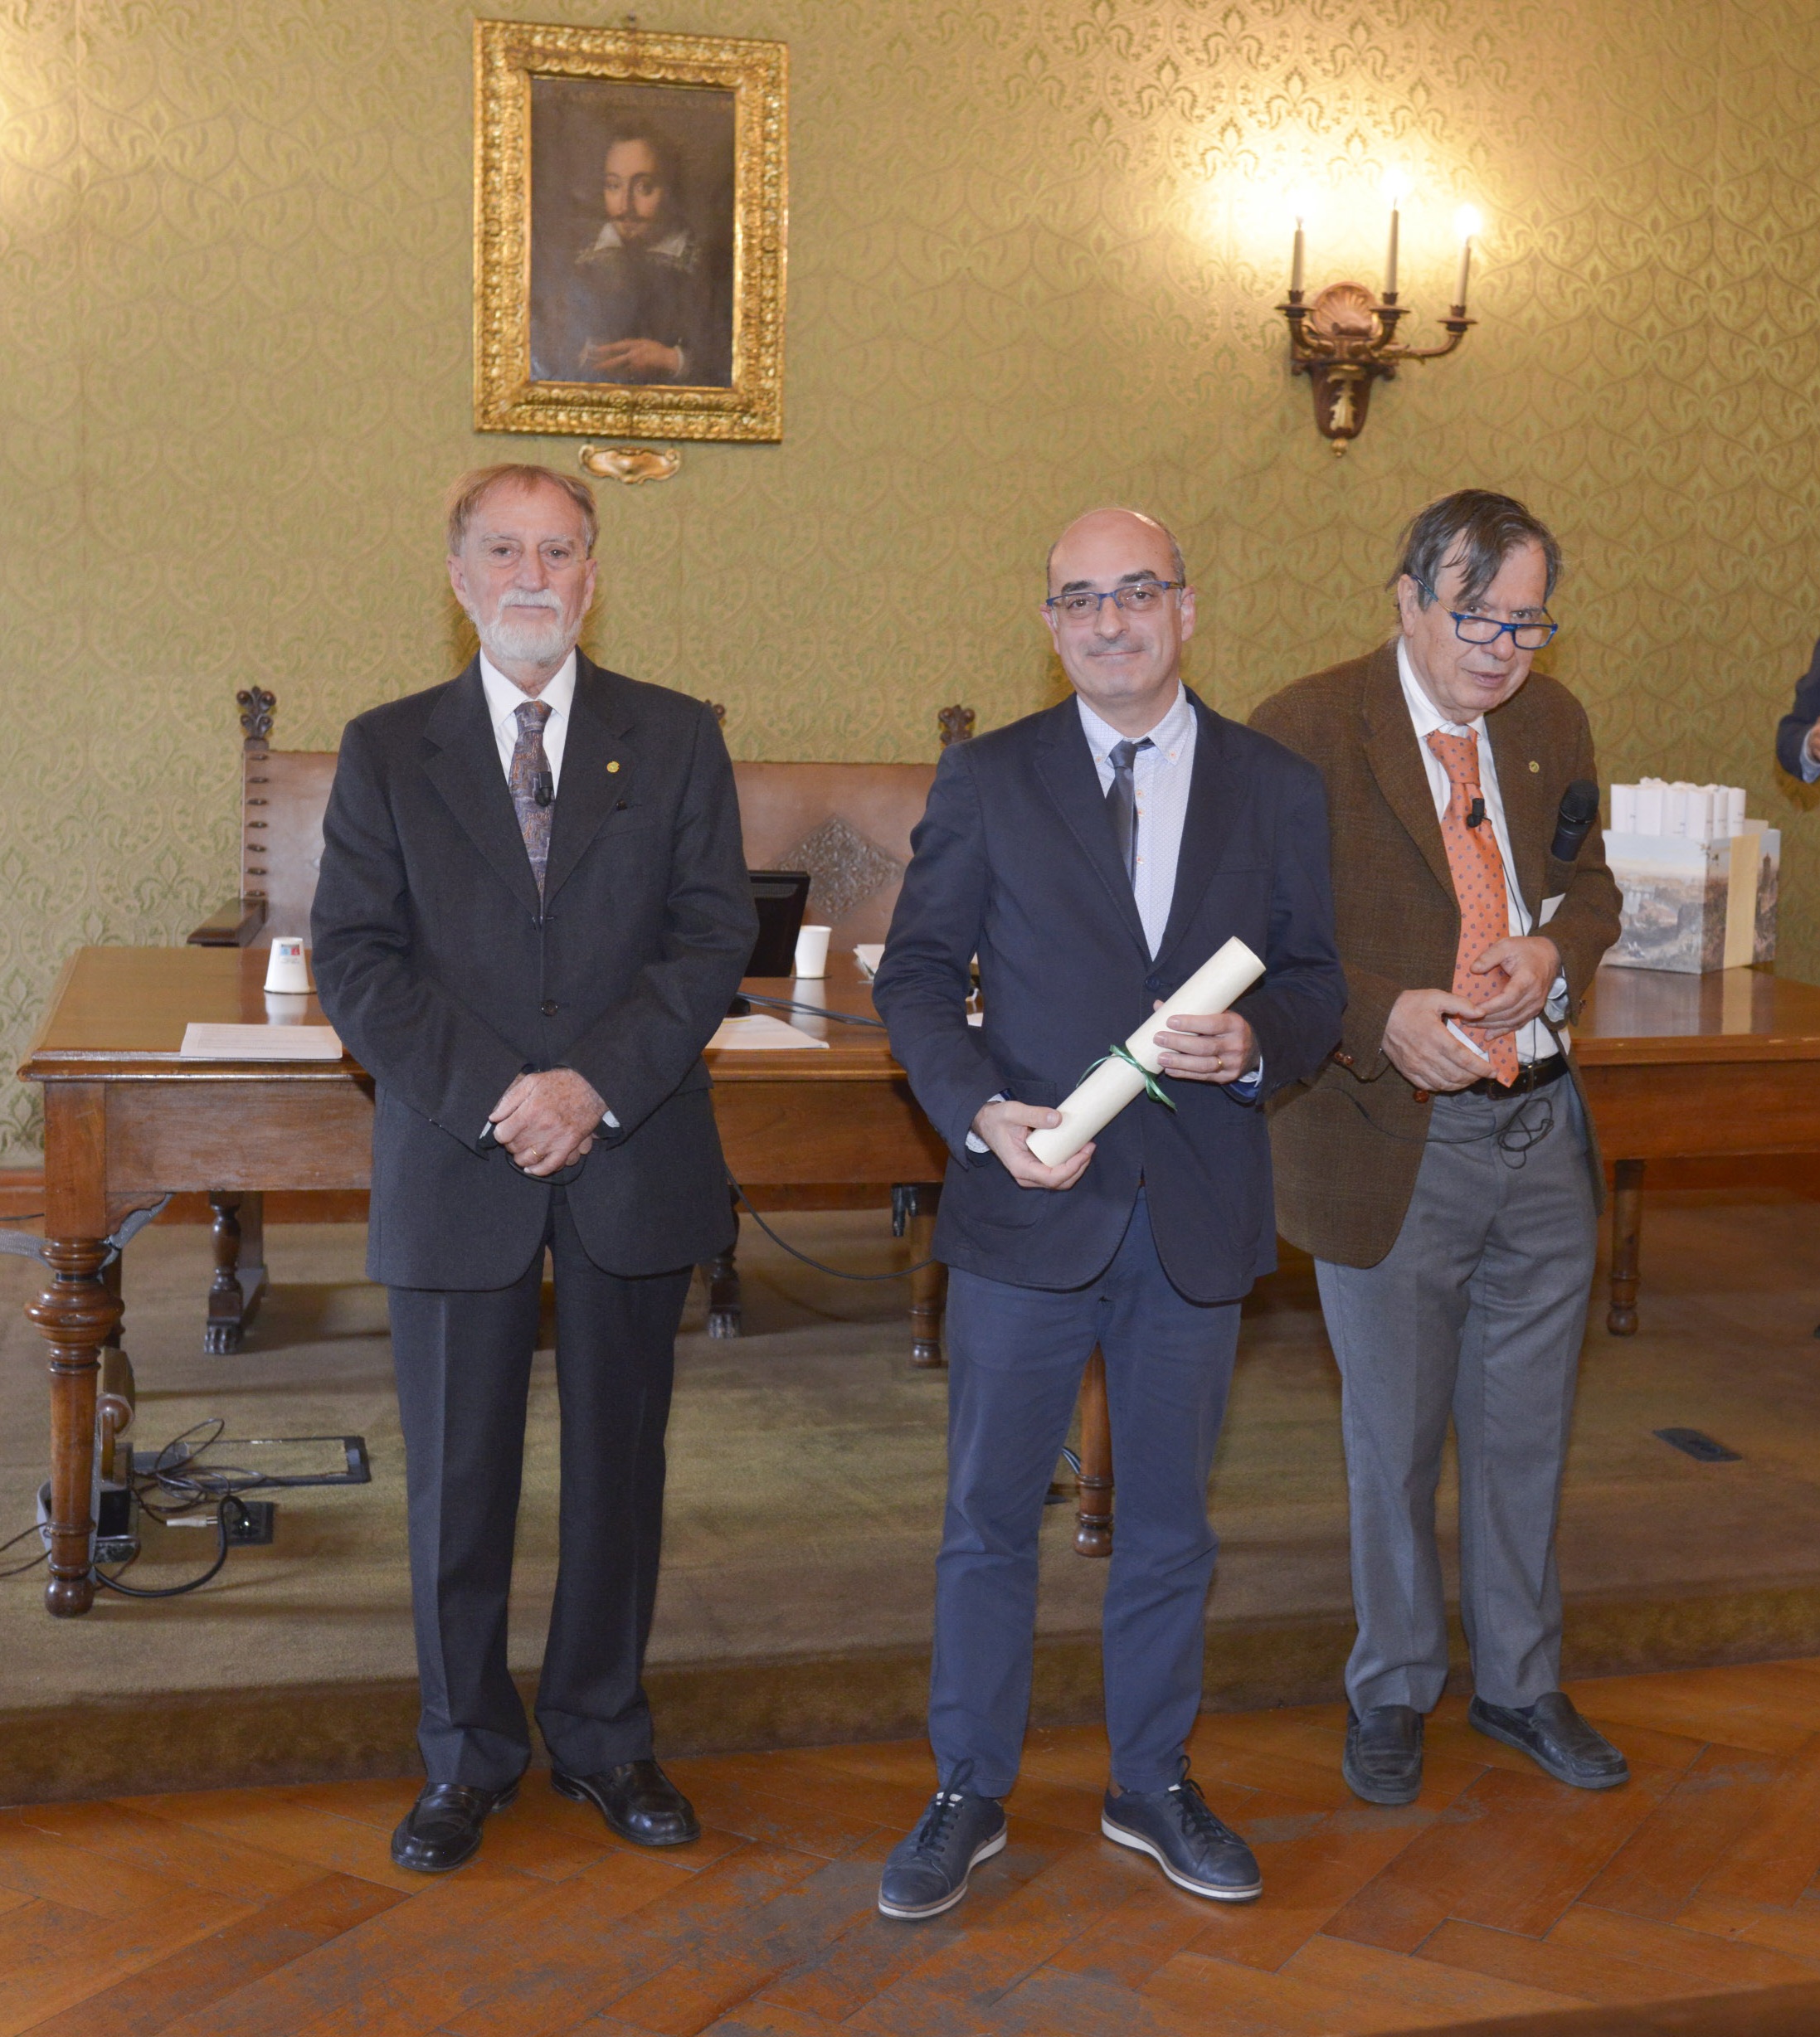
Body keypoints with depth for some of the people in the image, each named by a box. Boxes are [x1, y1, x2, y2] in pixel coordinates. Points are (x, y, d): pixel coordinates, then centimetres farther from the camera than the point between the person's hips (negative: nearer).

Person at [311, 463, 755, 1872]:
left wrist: (595, 1084, -15)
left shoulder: (676, 740, 5)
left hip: (634, 1160, 1)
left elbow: (715, 937, -2)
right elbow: (354, 960, -1)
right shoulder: (386, 751, 5)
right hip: (455, 1168, 0)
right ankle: (469, 1755, 24)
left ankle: (604, 1736, 27)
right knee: (458, 1475, 7)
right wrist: (489, 1096, -14)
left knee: (620, 1461, 10)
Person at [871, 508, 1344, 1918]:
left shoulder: (1278, 790, 5)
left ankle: (1154, 1786, 32)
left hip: (1200, 1216, 2)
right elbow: (917, 975, 0)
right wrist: (978, 1110, -17)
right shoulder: (987, 781, 0)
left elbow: (1316, 983, 7)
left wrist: (1258, 1043, -15)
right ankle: (969, 1796, 24)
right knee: (990, 1517, 8)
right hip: (1027, 1211, -1)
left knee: (1169, 1522, 14)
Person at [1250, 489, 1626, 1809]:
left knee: (1527, 1431, 17)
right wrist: (1385, 1018, -26)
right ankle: (1394, 1694, 31)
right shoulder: (1307, 732, -11)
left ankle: (1522, 1683, 36)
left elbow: (1592, 884, 15)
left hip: (1544, 1130, 5)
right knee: (1395, 1441, 11)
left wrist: (1554, 952, -8)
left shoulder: (1553, 722, 6)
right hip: (1393, 1141, -5)